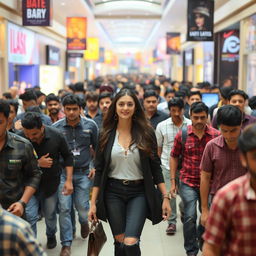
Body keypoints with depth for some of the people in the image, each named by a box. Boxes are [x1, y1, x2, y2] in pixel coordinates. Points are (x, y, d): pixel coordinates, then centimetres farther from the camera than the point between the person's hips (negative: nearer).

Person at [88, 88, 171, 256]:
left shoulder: (146, 133, -2)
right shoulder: (106, 135, 1)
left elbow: (155, 167, 2)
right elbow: (99, 171, 4)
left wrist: (166, 197, -4)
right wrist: (93, 203, 1)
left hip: (139, 193, -1)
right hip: (113, 192, 2)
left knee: (131, 242, -15)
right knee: (119, 241, 7)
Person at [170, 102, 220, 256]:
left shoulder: (216, 135, -5)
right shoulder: (182, 135, -3)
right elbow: (174, 157, 6)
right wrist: (173, 182, 4)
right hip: (188, 183, -1)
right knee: (190, 217, -8)